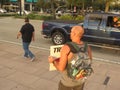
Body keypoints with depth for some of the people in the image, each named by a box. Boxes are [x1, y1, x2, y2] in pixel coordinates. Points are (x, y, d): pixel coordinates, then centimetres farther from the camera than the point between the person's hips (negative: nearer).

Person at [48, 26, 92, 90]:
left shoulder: (66, 48, -30)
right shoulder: (87, 47, -12)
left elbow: (61, 68, -28)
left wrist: (53, 60, -10)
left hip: (67, 82, -4)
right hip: (80, 81, 5)